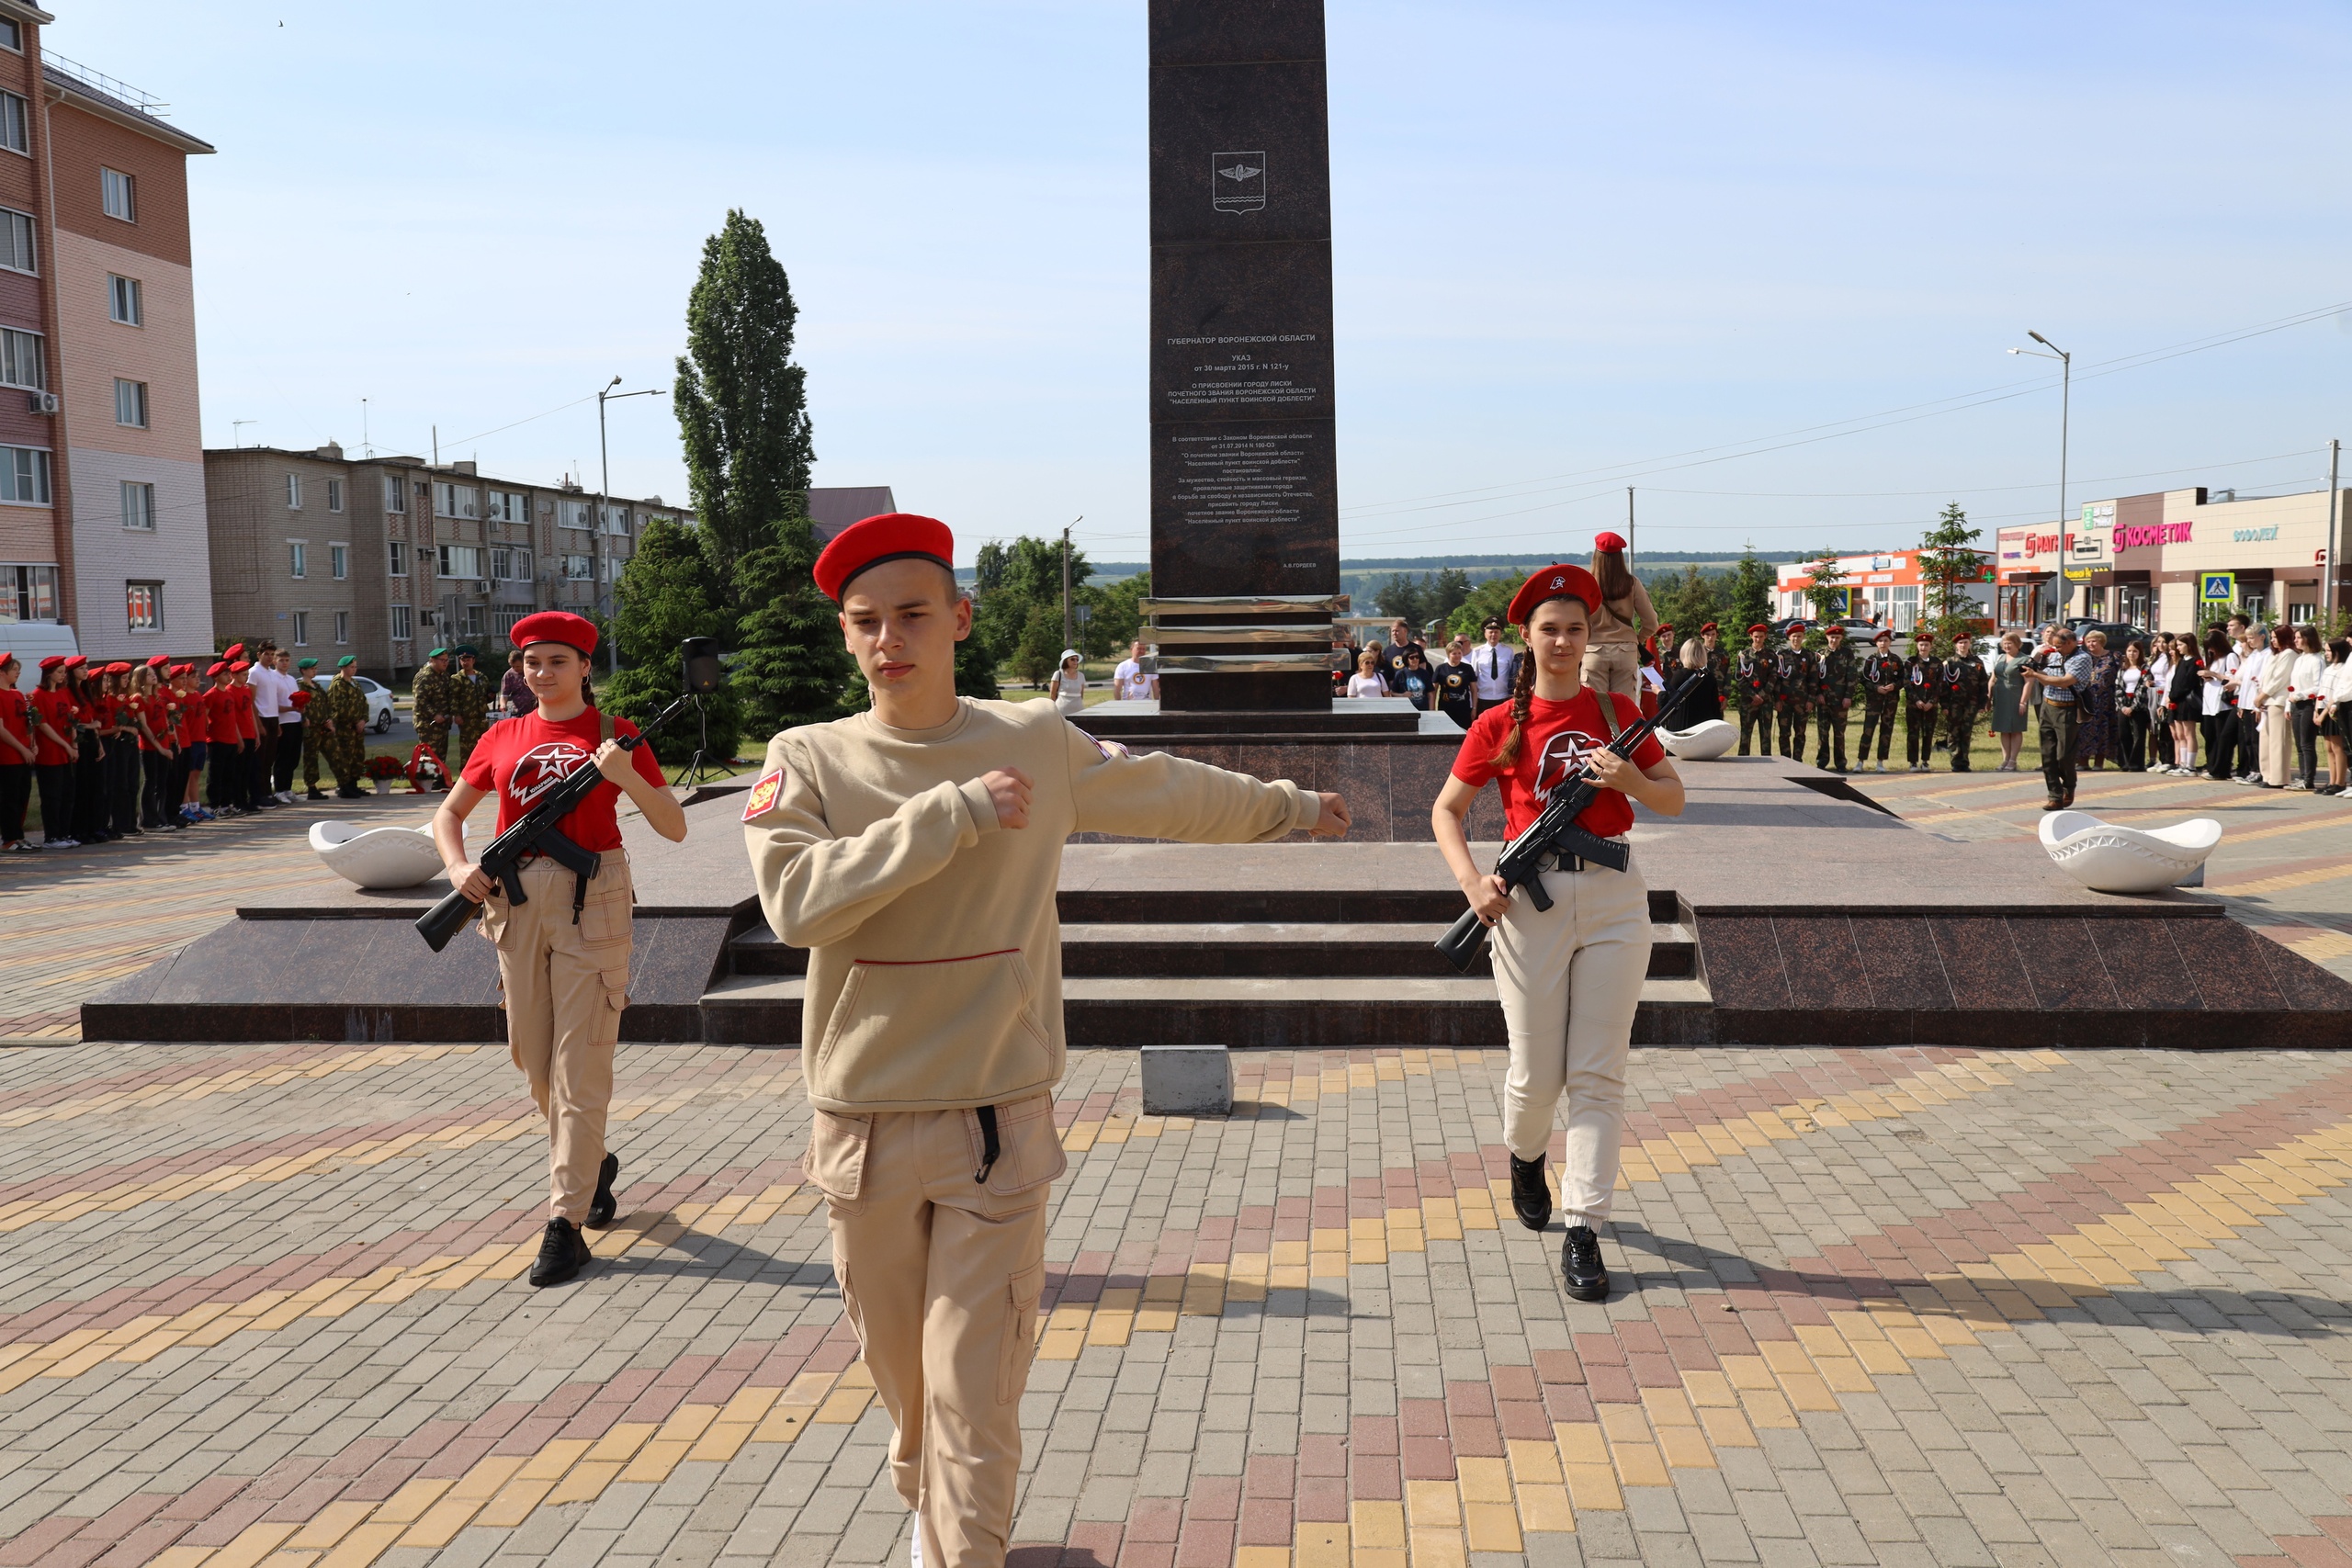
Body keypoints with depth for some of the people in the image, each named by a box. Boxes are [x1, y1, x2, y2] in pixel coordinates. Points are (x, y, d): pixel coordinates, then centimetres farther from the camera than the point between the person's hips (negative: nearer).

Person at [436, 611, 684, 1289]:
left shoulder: (614, 733, 1)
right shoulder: (502, 739, 11)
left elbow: (673, 828, -3)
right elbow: (449, 813, 20)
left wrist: (626, 777, -19)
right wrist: (458, 866, 0)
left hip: (591, 901, -4)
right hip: (515, 901, 5)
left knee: (580, 1062, -6)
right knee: (532, 1056, 12)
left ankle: (565, 1222, -2)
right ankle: (593, 1163, 37)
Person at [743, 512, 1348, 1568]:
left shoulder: (1038, 742, 1)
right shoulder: (806, 759, -2)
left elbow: (1171, 792, 18)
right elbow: (795, 898, -19)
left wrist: (1290, 807, 30)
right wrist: (951, 815, -22)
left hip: (998, 1120, -1)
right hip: (862, 1122, 1)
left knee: (974, 1392, -3)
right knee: (900, 1369, 18)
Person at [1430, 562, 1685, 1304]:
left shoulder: (1617, 712, 8)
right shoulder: (1499, 725, 3)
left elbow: (1673, 800, 11)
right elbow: (1446, 809, 8)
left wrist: (1631, 779, -11)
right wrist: (1471, 881, -8)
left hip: (1614, 896, 1)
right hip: (1531, 898, -1)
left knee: (1598, 1074, -2)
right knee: (1537, 1074, 3)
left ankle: (1582, 1233, 3)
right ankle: (1525, 1156, 38)